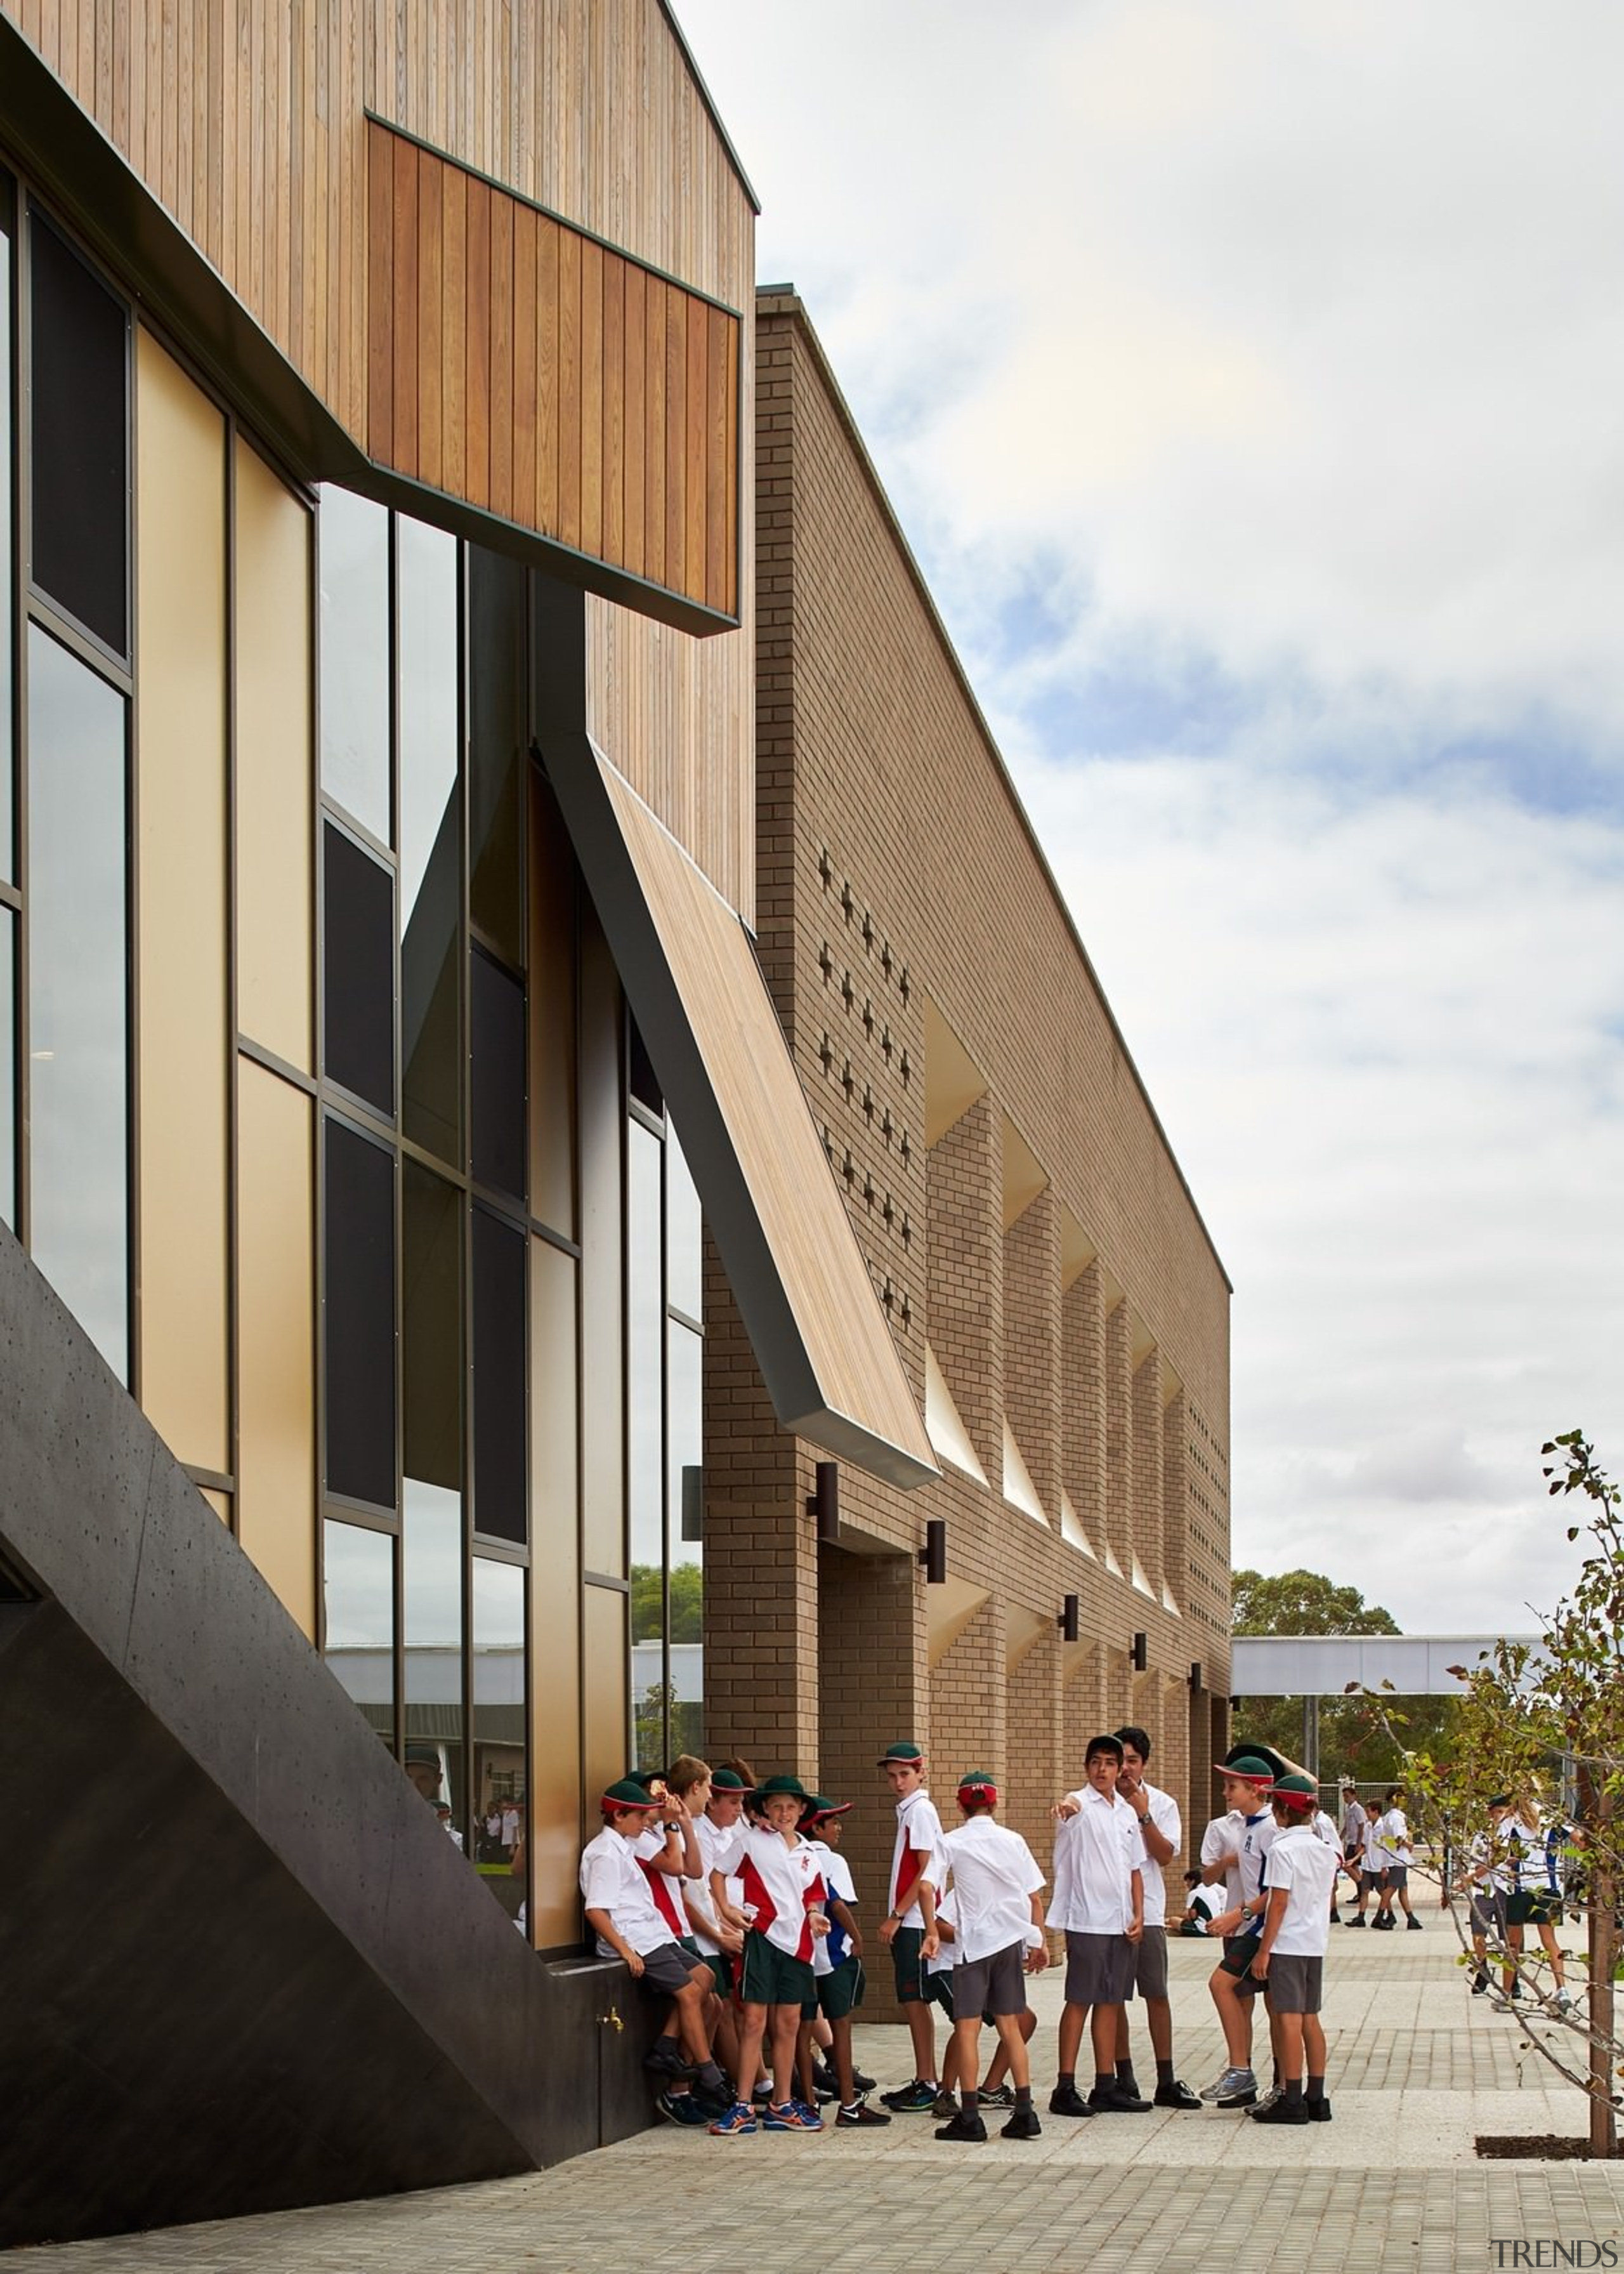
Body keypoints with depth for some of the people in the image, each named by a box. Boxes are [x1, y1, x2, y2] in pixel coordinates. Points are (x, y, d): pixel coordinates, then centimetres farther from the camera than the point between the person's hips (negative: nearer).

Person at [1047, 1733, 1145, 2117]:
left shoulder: (1127, 1813, 15)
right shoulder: (1080, 1805, -6)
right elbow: (1071, 1807, -32)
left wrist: (1138, 1915, 5)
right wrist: (1065, 1807, -57)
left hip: (1121, 1923, 6)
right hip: (1087, 1920, -6)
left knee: (1111, 2002, 9)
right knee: (1080, 2000, -5)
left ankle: (1106, 2087, 14)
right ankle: (1065, 2088, -2)